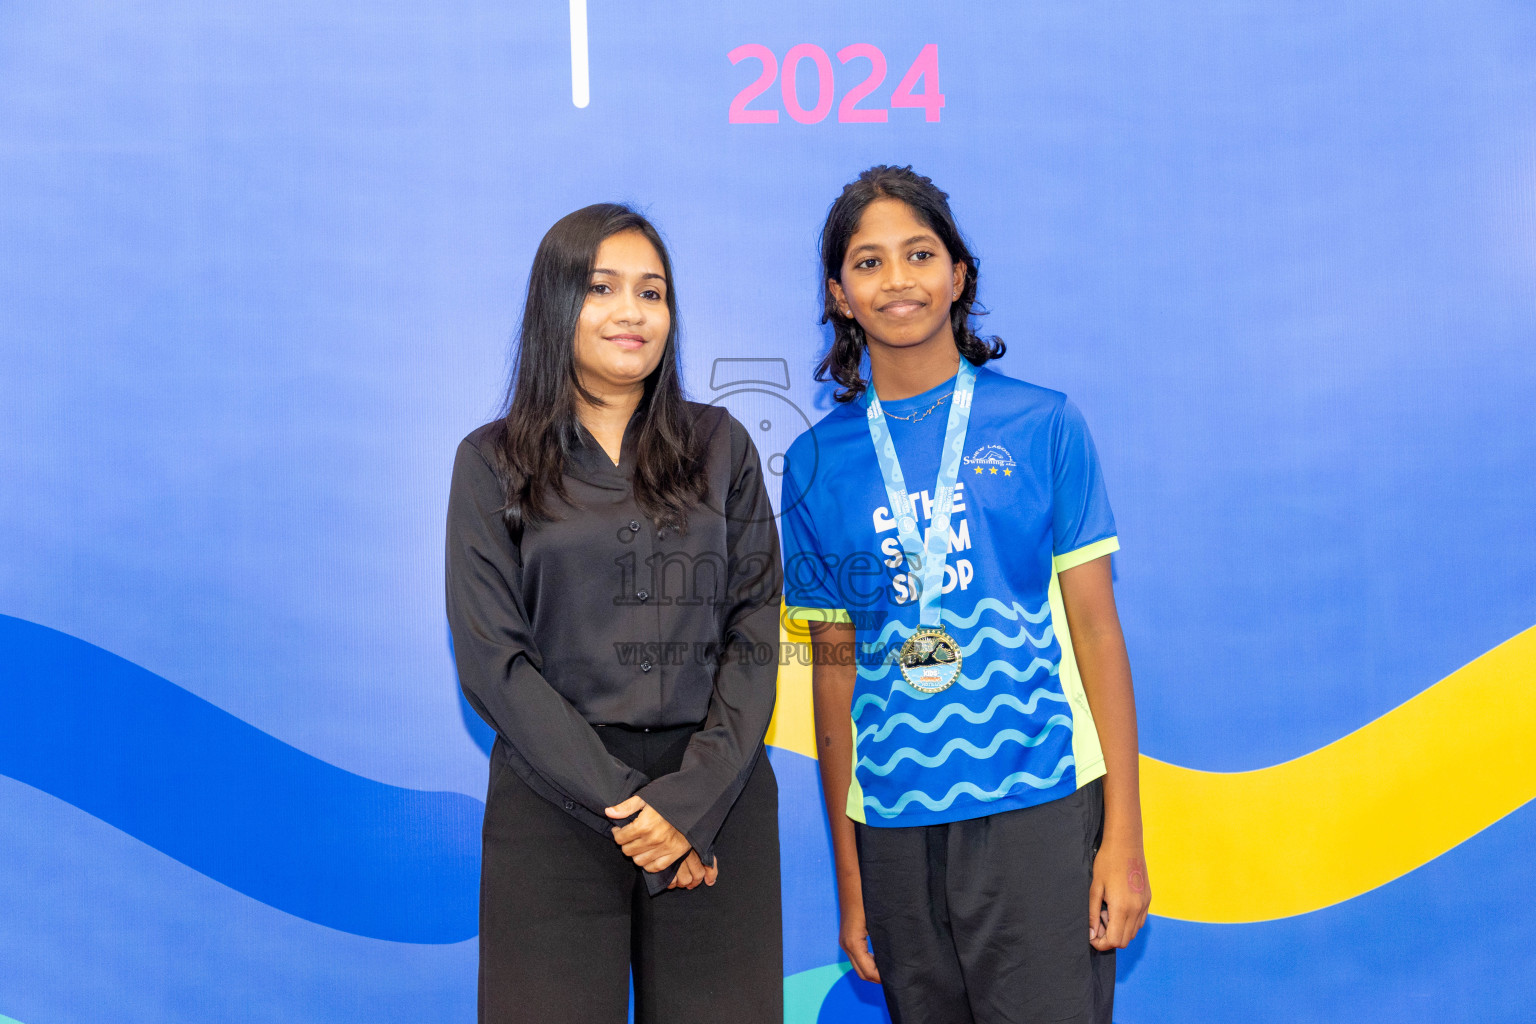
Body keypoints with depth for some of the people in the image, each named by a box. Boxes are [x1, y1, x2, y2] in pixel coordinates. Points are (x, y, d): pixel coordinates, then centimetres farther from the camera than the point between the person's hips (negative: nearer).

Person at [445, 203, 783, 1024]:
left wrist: (694, 799, -11)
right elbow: (493, 659, -3)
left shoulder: (720, 447, 9)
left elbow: (753, 632, 2)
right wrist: (621, 802, -12)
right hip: (555, 802, -1)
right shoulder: (493, 462, 4)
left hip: (716, 798, 1)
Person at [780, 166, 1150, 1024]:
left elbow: (1095, 627, 1)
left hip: (1040, 805, -2)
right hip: (896, 825, 2)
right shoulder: (818, 463, 5)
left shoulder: (1042, 425, 1)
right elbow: (836, 666, 8)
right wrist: (849, 881, 8)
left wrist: (1123, 836, -5)